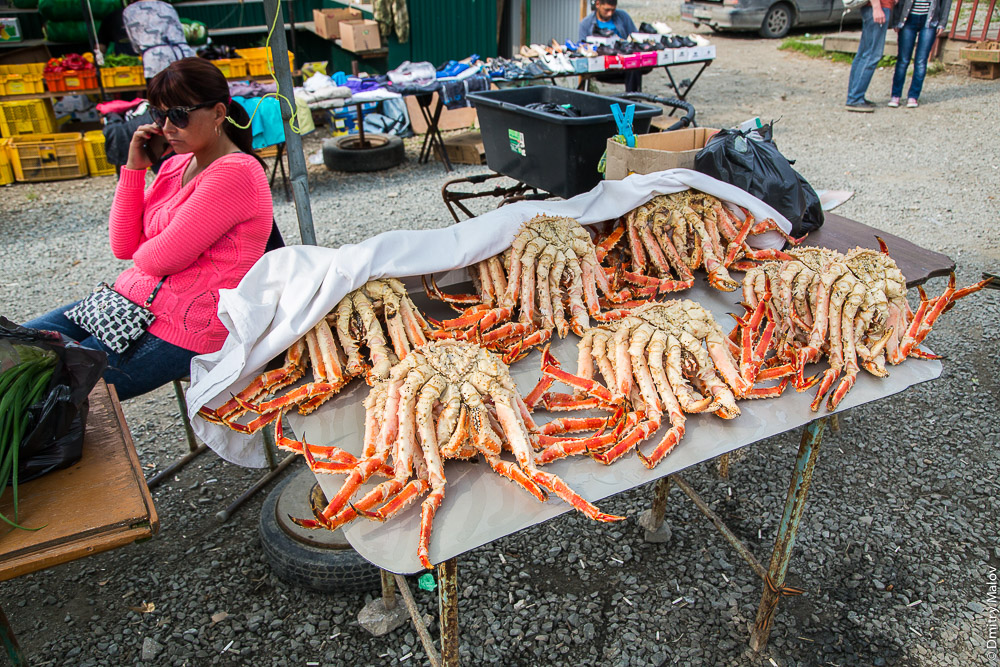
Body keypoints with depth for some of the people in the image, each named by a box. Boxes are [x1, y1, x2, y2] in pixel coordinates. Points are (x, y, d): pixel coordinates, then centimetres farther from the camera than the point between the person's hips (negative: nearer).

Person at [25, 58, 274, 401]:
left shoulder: (235, 173, -17)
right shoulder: (175, 166, 12)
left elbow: (163, 258, -20)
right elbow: (123, 246, 6)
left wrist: (144, 252, 5)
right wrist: (134, 168, 1)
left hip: (185, 328, -9)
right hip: (132, 298, 9)